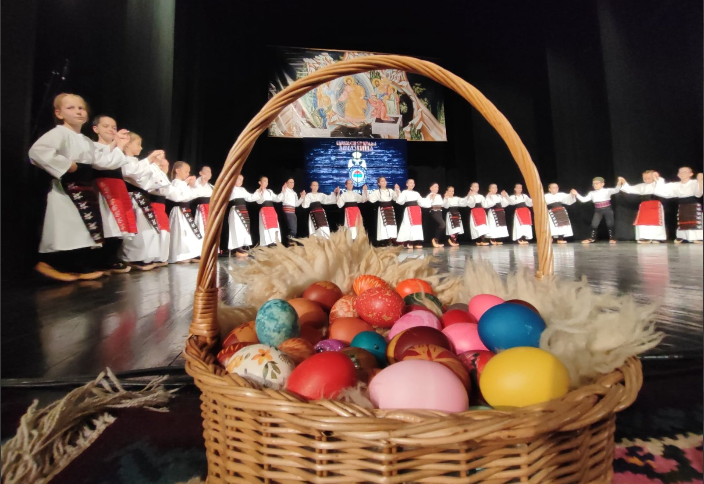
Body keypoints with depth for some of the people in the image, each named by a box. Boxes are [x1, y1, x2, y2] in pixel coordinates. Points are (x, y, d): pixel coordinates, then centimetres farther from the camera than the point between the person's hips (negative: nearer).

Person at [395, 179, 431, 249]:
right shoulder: (404, 192, 1)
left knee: (418, 225, 3)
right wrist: (398, 193, -20)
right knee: (410, 225, -10)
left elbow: (422, 202, 19)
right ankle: (409, 243, -5)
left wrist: (429, 198, 18)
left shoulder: (416, 193, 18)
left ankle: (417, 242, 8)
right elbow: (400, 201, -12)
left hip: (417, 210, 6)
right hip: (409, 210, -6)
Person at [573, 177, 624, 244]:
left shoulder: (607, 190, -5)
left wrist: (619, 184, -38)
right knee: (594, 224, -2)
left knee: (610, 224, 0)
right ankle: (592, 238, 6)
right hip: (598, 211, 3)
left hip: (608, 209, -2)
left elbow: (616, 190, -19)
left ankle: (611, 238, 10)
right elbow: (584, 200, 0)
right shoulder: (592, 193, 4)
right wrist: (576, 194, -9)